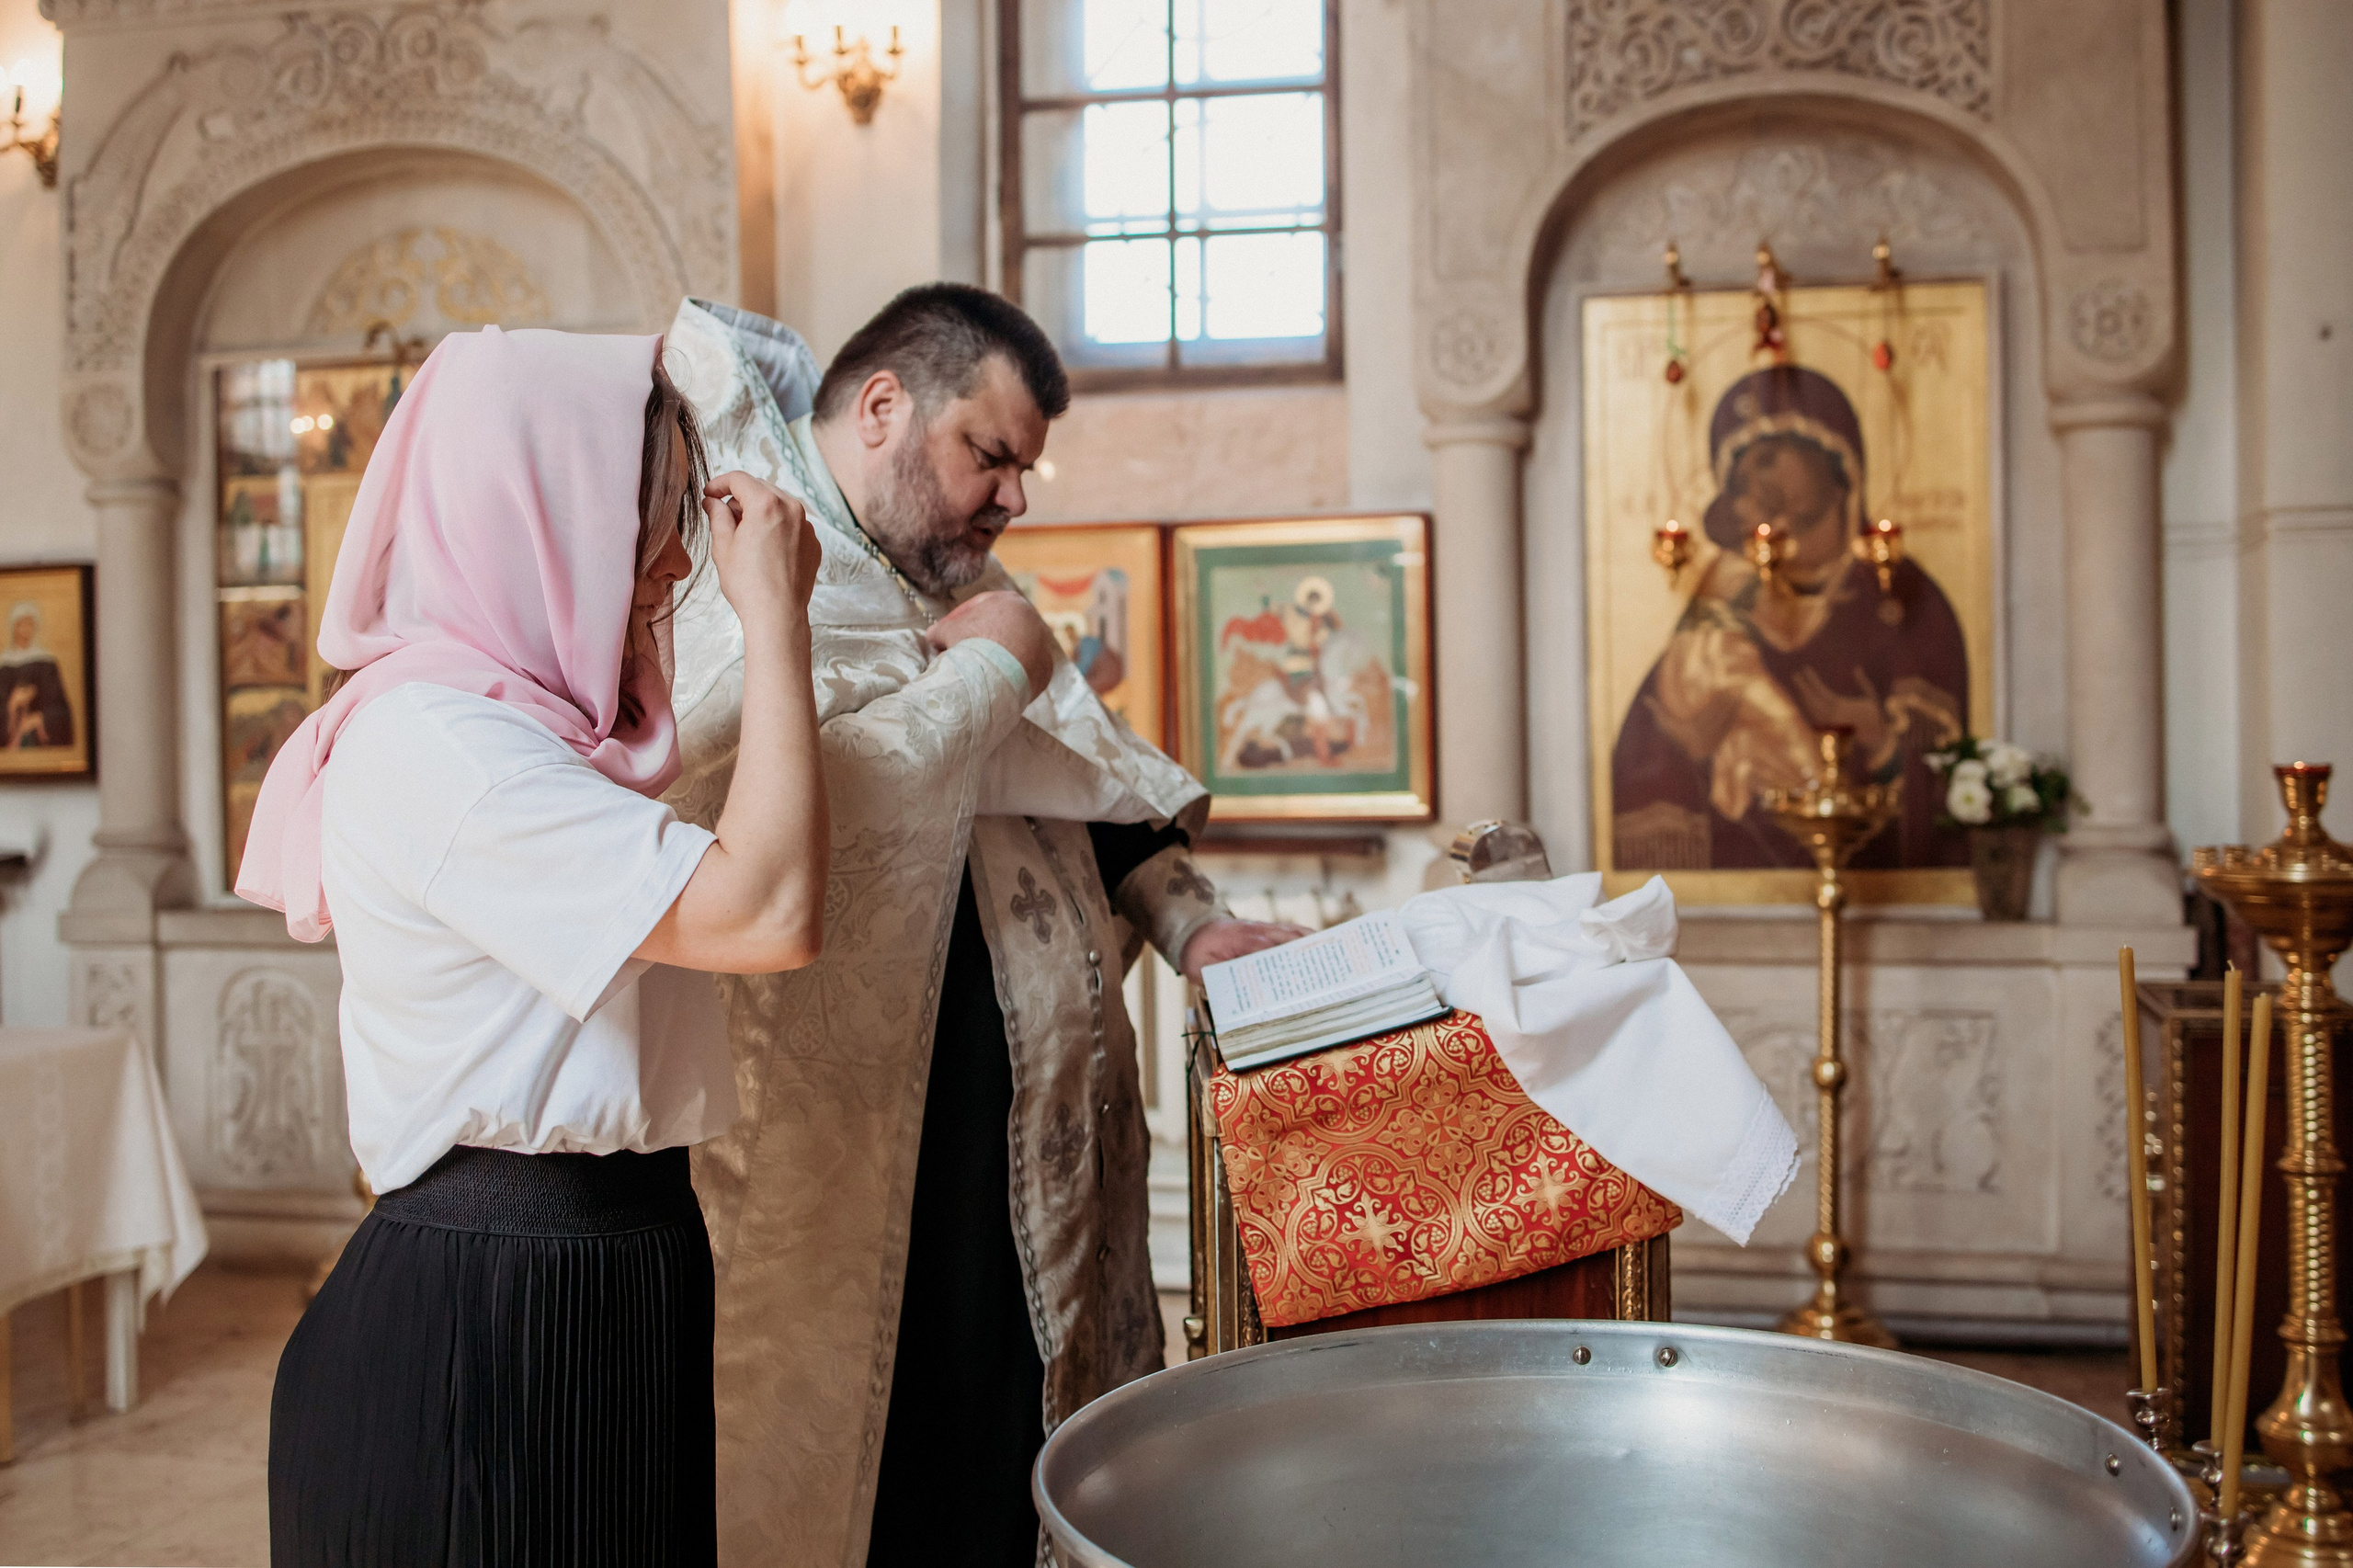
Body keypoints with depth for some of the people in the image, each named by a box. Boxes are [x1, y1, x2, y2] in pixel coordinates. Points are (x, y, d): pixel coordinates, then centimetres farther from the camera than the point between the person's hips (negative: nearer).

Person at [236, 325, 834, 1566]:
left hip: (594, 1283, 10)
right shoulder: (430, 742, -20)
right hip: (491, 1314, -10)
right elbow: (770, 911, -27)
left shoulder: (517, 717, 12)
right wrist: (774, 617, -18)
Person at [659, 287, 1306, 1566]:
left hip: (1019, 1157, 8)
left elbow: (1083, 778, 22)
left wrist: (1189, 923, 7)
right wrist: (987, 669, -15)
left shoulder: (959, 584, 17)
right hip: (835, 1166, -8)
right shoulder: (724, 574, -12)